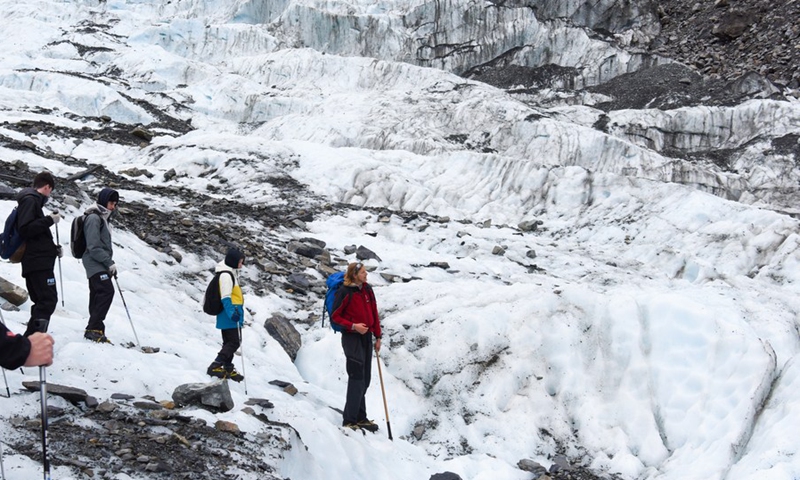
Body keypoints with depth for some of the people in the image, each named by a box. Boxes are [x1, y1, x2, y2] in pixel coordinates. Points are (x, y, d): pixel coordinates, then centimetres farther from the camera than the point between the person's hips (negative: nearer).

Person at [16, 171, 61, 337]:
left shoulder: (32, 201, 22)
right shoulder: (30, 200, -7)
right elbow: (25, 230, -20)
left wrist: (54, 248, 14)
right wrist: (49, 220, -16)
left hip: (36, 261, 11)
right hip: (38, 261, -11)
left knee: (42, 301, 12)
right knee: (48, 299, -16)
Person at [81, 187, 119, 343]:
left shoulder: (102, 218, 19)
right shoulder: (93, 218, -11)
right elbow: (93, 247, -18)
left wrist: (109, 263, 18)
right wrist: (109, 262, -17)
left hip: (100, 265, 10)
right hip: (95, 263, -10)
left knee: (98, 297, 8)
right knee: (107, 291, -20)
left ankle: (94, 331, 11)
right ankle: (94, 329, -22)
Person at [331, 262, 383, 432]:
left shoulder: (367, 290, 6)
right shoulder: (345, 292, -13)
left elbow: (374, 313, 13)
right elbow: (335, 316, -9)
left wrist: (377, 336, 12)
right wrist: (353, 326, -20)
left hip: (366, 337, 7)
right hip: (351, 337, -7)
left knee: (365, 379, 11)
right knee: (357, 378, -11)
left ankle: (360, 417, 22)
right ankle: (349, 420, -6)